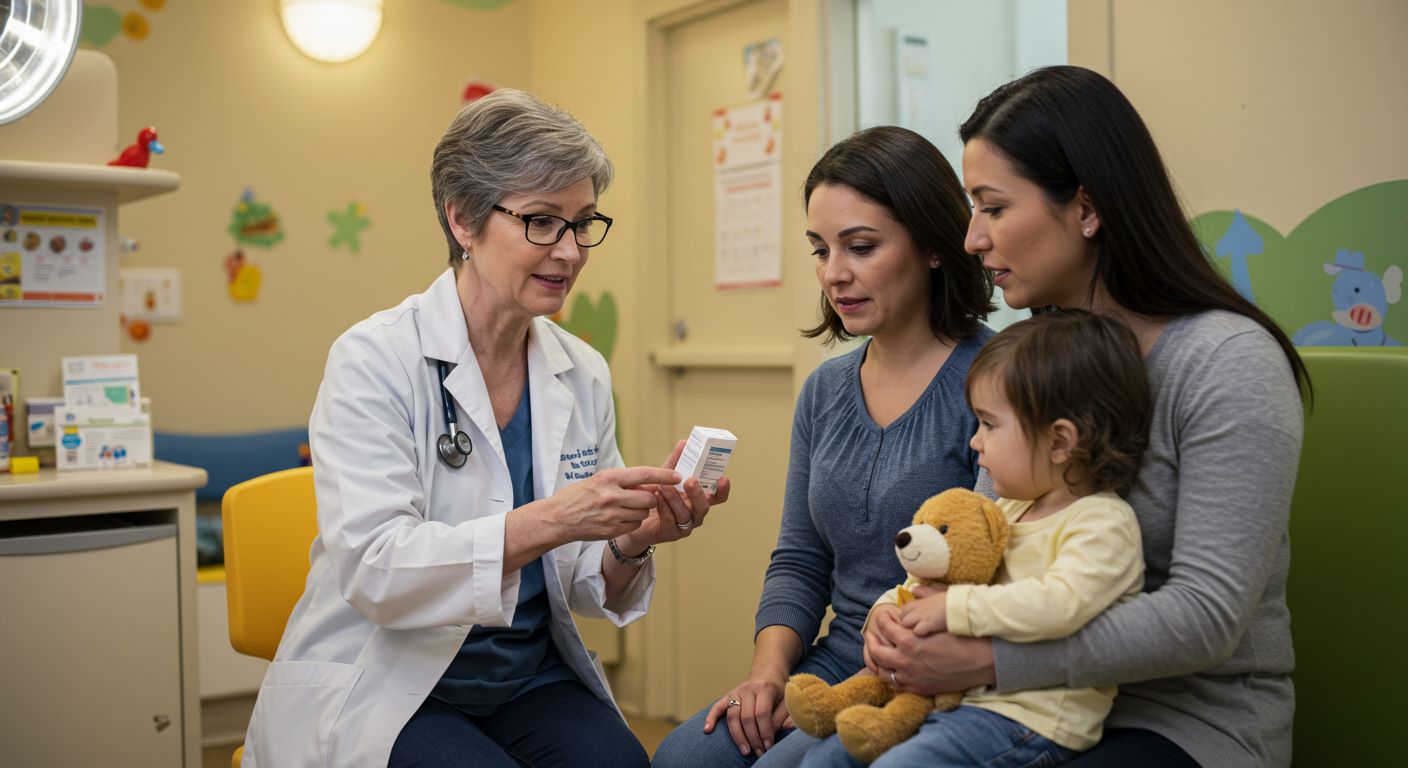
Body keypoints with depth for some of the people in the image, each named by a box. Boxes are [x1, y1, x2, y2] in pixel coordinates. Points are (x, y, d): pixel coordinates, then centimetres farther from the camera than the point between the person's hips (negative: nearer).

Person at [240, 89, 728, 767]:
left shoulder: (583, 375, 4)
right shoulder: (374, 360, -11)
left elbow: (581, 590, 7)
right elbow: (373, 568, -21)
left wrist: (630, 542, -16)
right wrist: (547, 521, -32)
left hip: (531, 678, 4)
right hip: (385, 689, -3)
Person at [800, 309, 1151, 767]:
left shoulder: (1102, 522, -13)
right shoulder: (1010, 510, 15)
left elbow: (1058, 604, -30)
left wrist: (955, 608, -23)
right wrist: (891, 607, 4)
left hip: (1030, 719, -9)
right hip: (957, 695, 9)